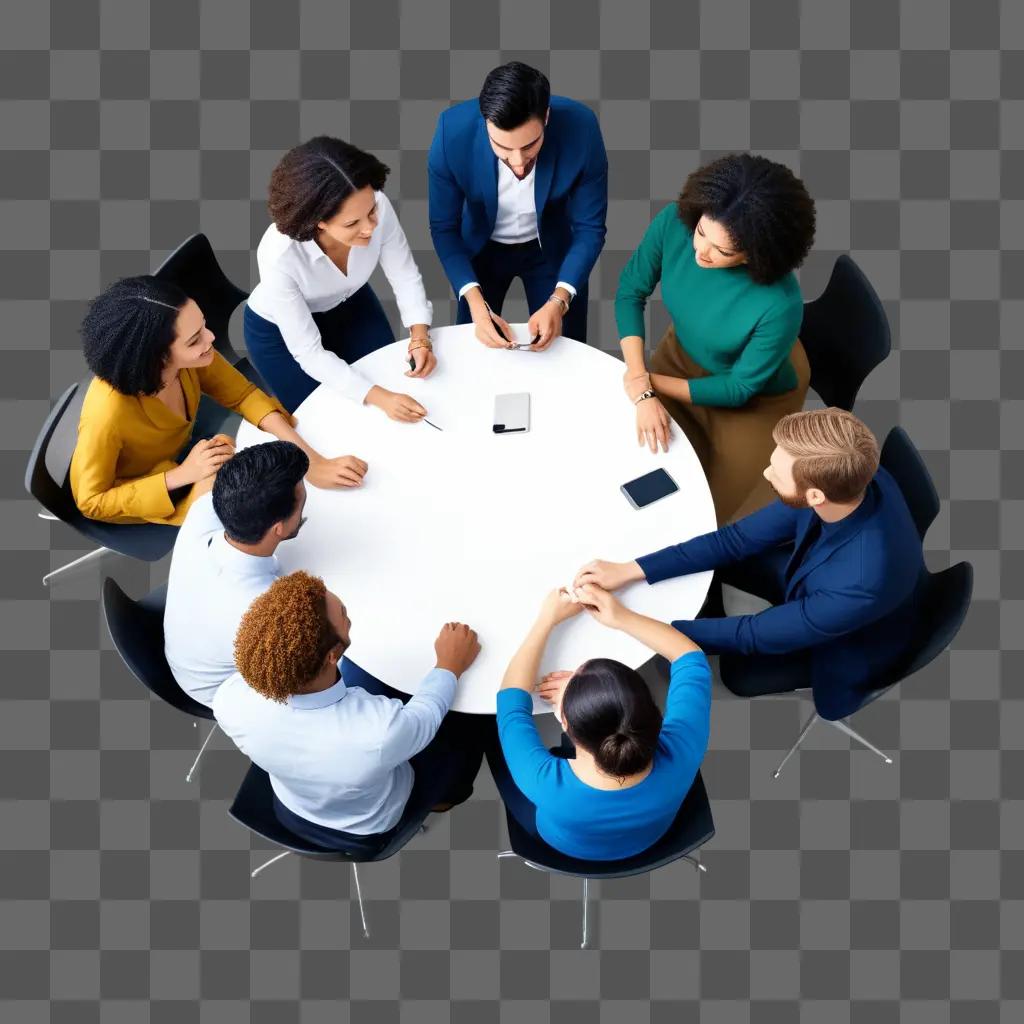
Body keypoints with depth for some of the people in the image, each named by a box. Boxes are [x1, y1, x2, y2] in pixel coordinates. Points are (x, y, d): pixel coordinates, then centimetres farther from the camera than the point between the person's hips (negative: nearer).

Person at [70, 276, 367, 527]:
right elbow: (91, 501, -26)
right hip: (124, 495, -5)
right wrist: (182, 475, -35)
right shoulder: (108, 413, -40)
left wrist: (313, 462, -25)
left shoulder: (189, 359, -28)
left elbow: (244, 396, -14)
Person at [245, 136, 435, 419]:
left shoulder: (377, 207, -33)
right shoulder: (279, 257, -40)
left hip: (350, 305, 4)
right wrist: (378, 397, -40)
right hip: (279, 330, -3)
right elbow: (309, 353, -31)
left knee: (394, 384, 11)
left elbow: (405, 276, -16)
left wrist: (420, 339, -31)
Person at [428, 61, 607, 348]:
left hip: (552, 247, 0)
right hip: (483, 247, 1)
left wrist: (559, 302, -35)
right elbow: (444, 227, -19)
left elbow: (589, 228, -21)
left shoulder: (581, 128, -32)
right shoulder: (453, 131, -31)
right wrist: (475, 303, -33)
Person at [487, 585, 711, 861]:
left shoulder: (546, 788, -47)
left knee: (493, 724, 16)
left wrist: (547, 619, -21)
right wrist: (623, 617, -23)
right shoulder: (678, 760, -41)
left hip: (564, 846, -2)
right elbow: (691, 657, -22)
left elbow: (511, 699, -27)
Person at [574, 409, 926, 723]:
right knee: (721, 555, -4)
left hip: (850, 643, -5)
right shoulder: (846, 480, -28)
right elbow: (739, 538, -19)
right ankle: (714, 634, 22)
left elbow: (755, 634, -31)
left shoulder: (861, 584, -46)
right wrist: (631, 569, -23)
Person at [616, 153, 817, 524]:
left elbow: (739, 388, -25)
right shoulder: (674, 222, -29)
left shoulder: (780, 304, -39)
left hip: (753, 402, -3)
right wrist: (642, 390, -28)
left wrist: (648, 381, -20)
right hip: (680, 355, 4)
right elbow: (630, 292, -17)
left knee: (708, 510, 9)